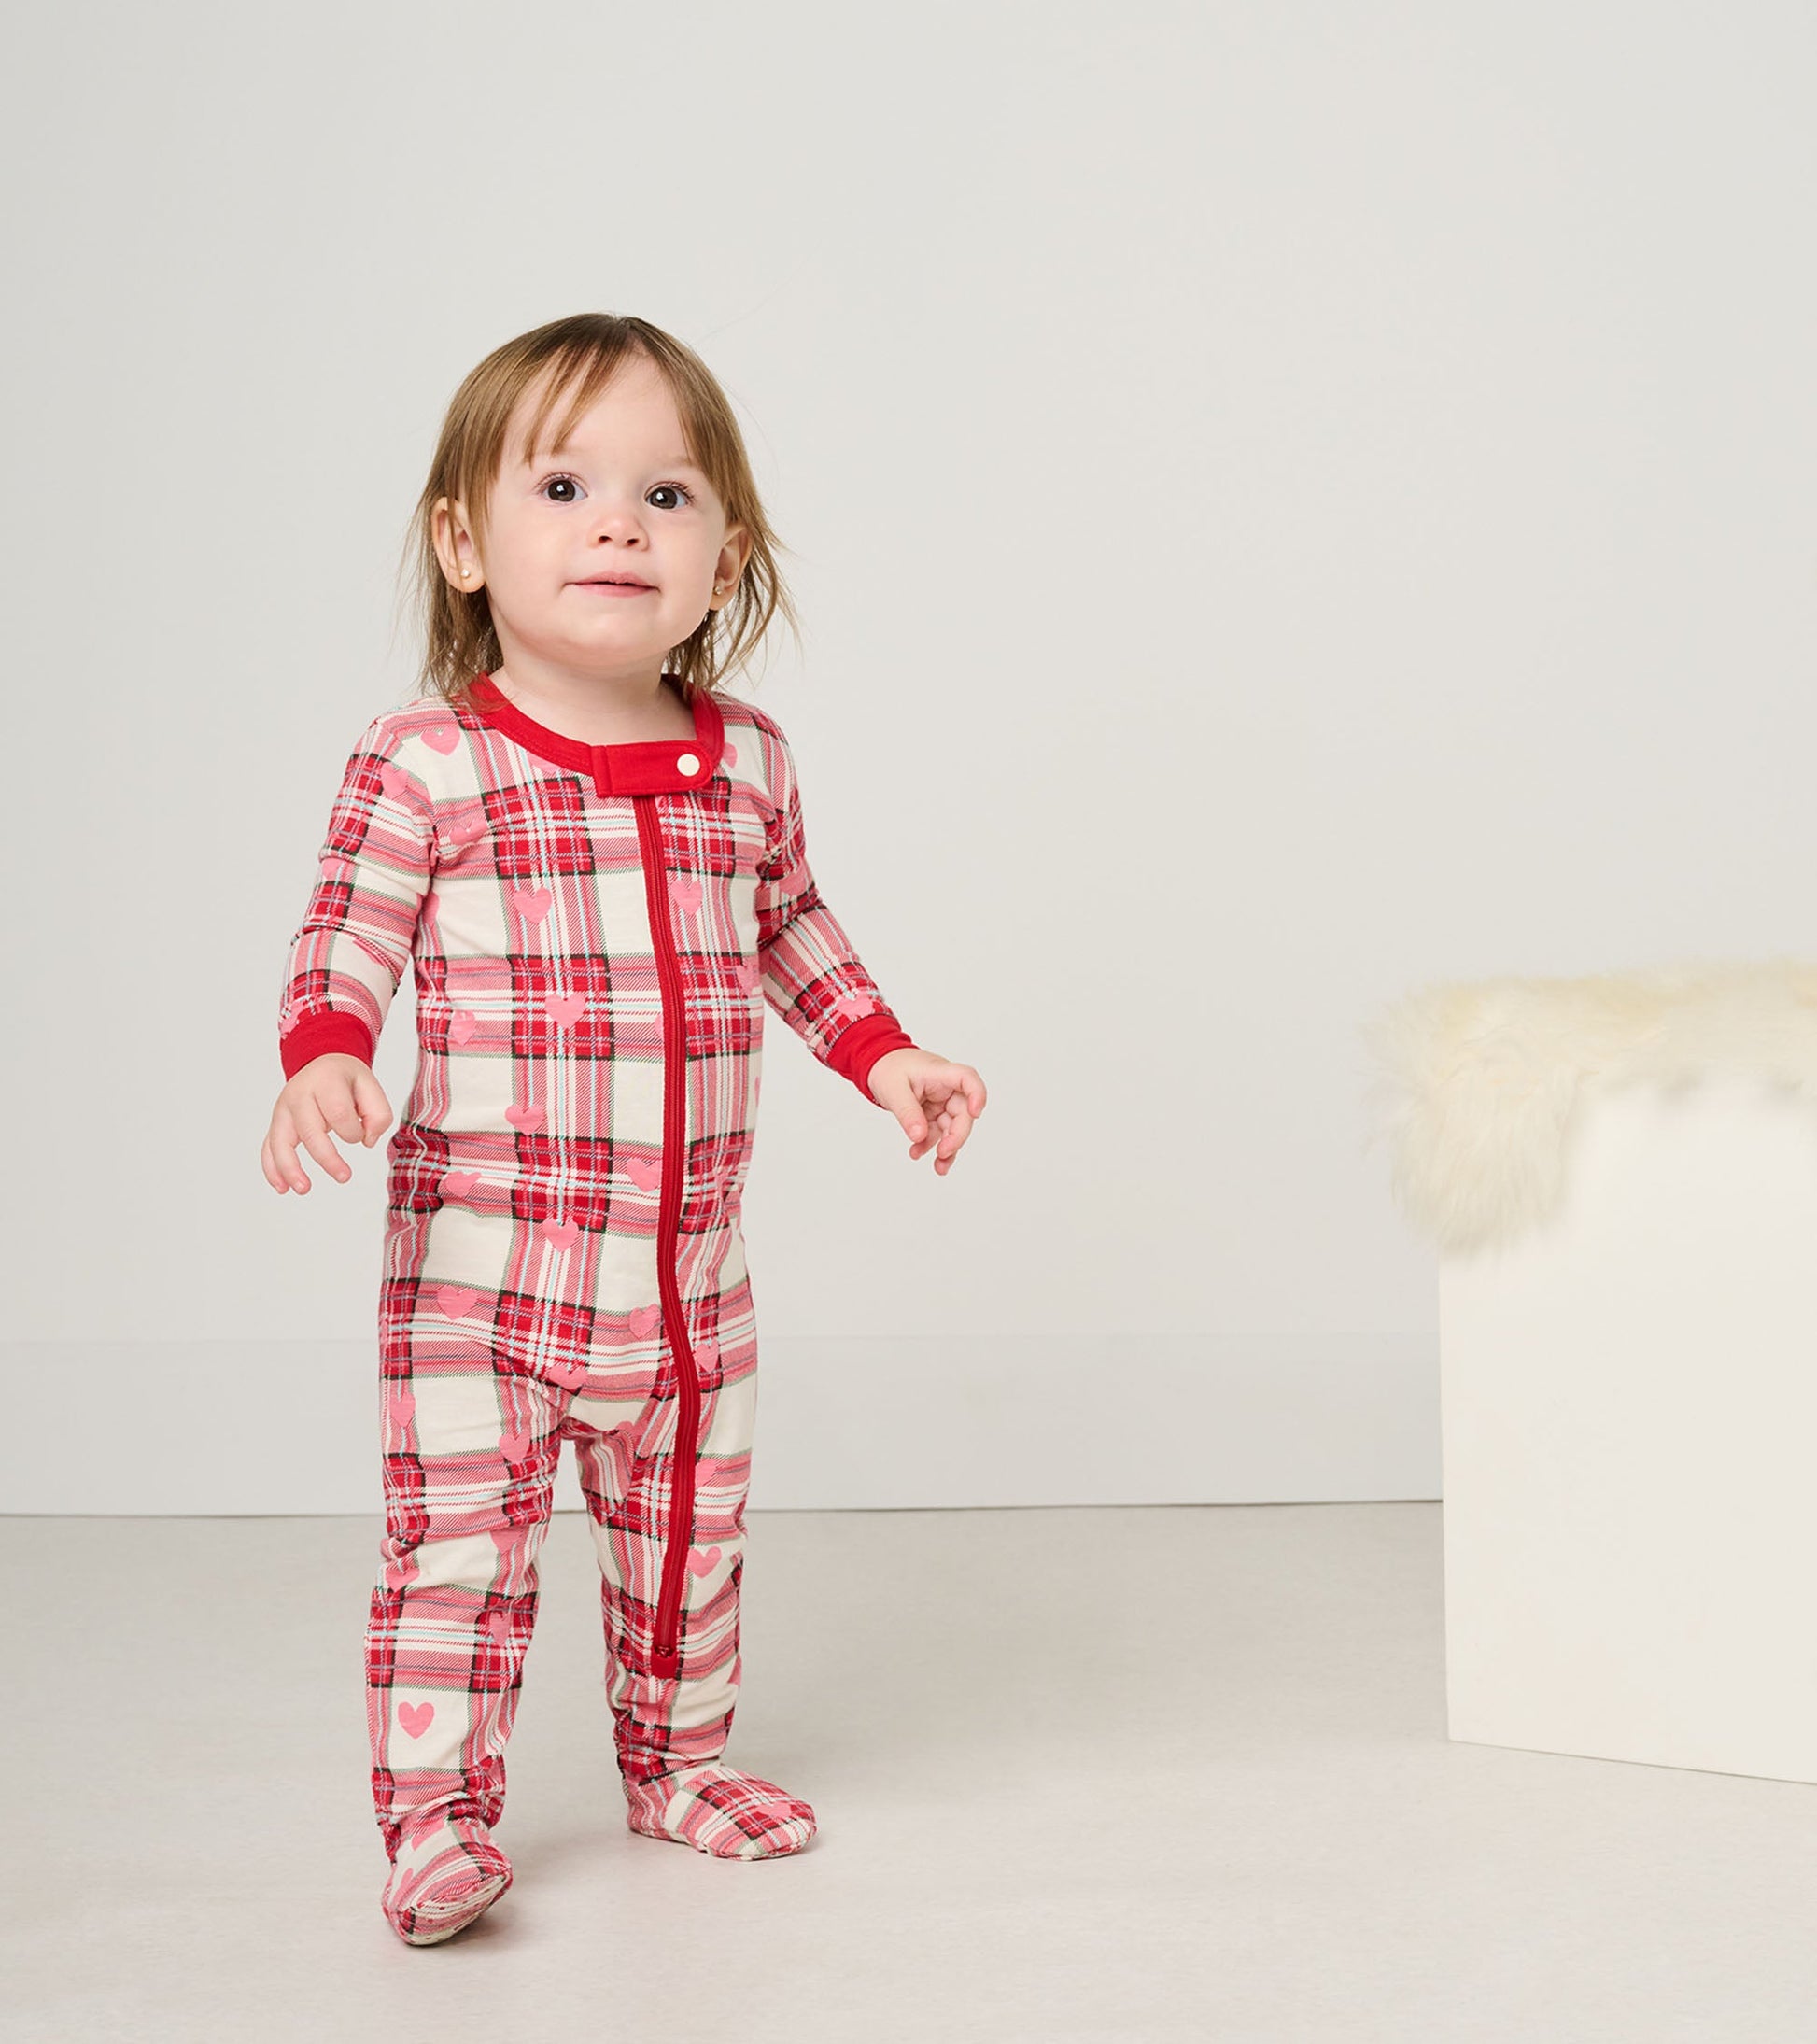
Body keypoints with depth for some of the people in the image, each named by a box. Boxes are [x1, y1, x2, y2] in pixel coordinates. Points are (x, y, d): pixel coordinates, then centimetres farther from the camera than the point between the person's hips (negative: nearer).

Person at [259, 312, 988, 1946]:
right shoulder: (428, 762, -10)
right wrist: (323, 1061, -28)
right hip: (478, 1254, -4)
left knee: (686, 1527, 17)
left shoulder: (746, 763, 4)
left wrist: (883, 1052, 14)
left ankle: (676, 1754, 36)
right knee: (460, 1528, -6)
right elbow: (346, 935, -10)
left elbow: (790, 928, 20)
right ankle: (437, 1810, 6)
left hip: (690, 1263, 5)